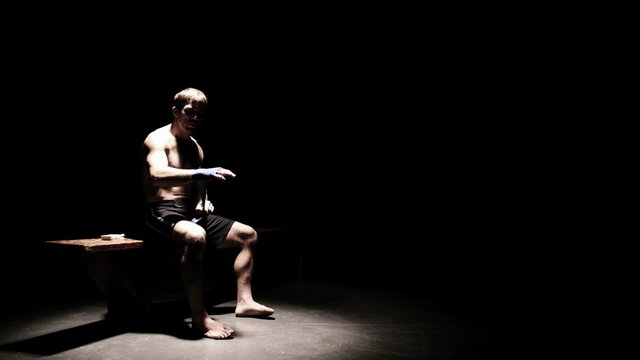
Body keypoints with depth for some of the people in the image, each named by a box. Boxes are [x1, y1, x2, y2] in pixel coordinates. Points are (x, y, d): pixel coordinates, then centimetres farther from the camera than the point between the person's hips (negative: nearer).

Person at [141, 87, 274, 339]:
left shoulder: (196, 148, 17)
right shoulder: (158, 139, -9)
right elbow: (157, 175, -30)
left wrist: (201, 204, -1)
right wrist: (200, 173, -42)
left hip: (191, 213, 9)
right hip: (163, 212, -9)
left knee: (248, 235, 9)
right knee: (195, 237, -42)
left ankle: (244, 302, 13)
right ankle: (199, 319, -38)